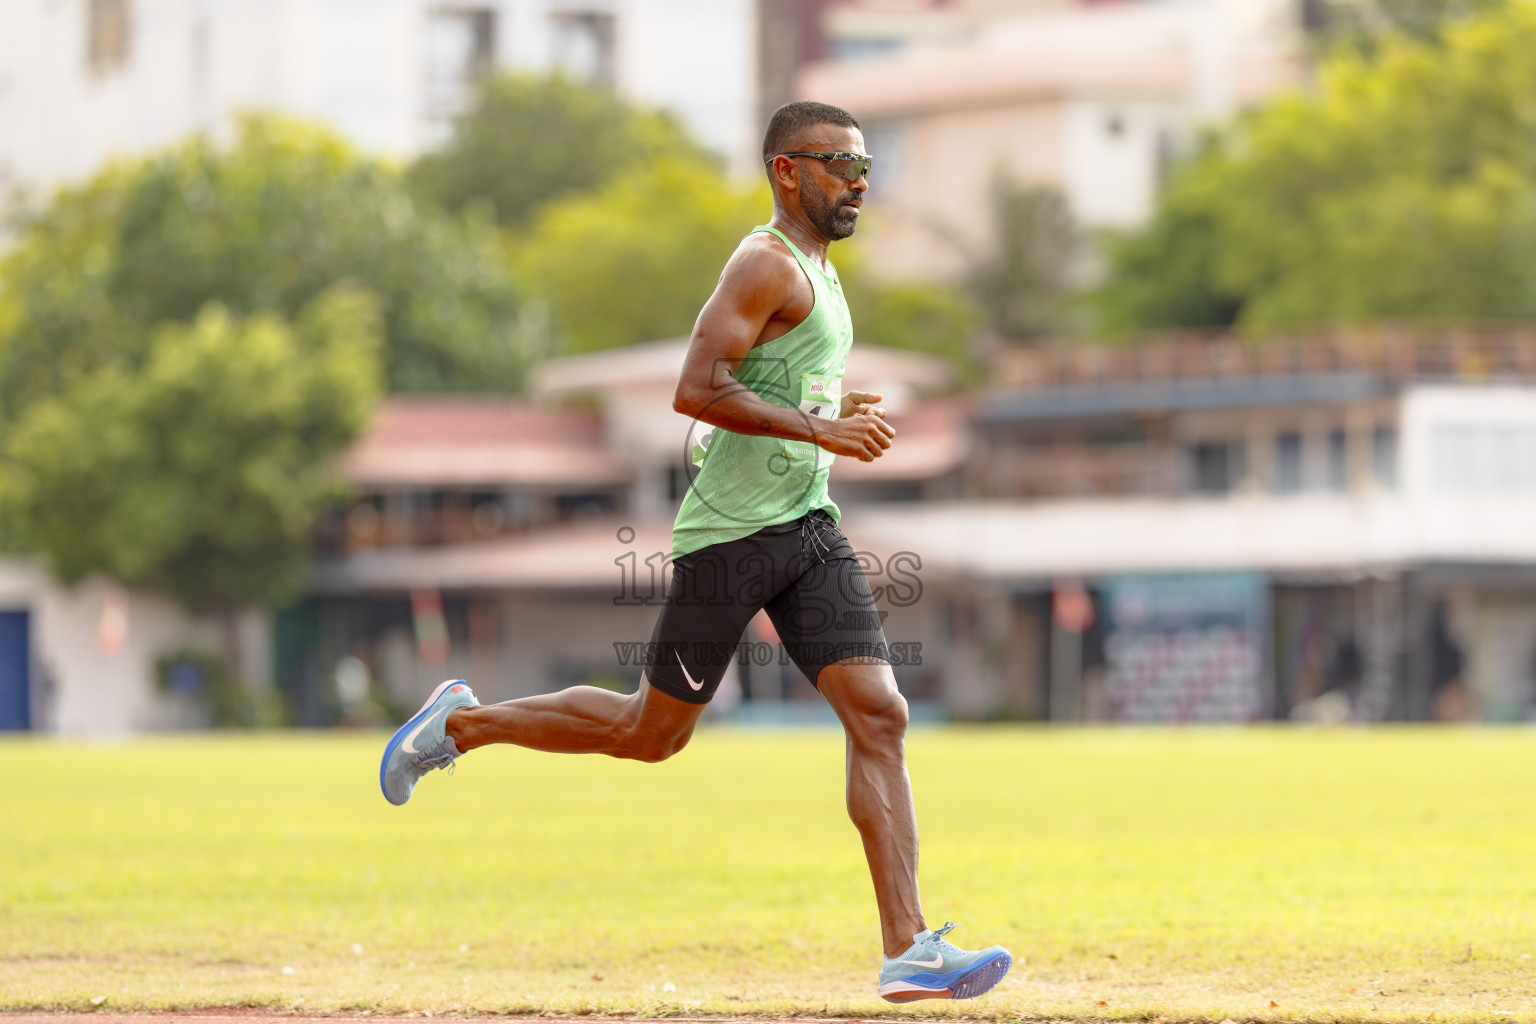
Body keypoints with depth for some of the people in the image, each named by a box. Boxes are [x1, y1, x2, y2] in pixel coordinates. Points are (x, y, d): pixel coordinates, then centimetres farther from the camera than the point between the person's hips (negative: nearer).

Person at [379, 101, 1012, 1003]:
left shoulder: (818, 273, 18)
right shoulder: (768, 264, -13)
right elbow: (696, 392, -22)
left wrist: (837, 408, 13)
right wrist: (819, 428, -22)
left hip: (808, 524, 8)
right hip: (731, 531, -8)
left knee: (879, 715, -7)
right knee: (652, 733, 4)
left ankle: (909, 951, -12)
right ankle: (464, 724, 26)